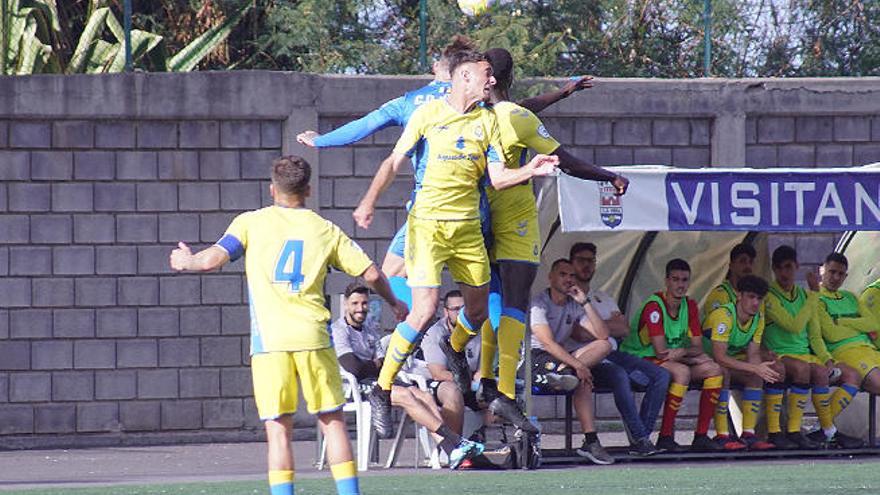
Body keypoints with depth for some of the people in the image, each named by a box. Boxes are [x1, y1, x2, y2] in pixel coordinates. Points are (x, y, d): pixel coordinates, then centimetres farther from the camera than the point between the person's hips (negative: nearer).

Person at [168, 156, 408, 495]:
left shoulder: (251, 222, 8)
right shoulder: (325, 230, 12)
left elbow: (213, 260, -2)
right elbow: (370, 273, 12)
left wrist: (185, 262, 20)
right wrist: (394, 304, 30)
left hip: (268, 340, -1)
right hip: (312, 337, 1)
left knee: (278, 430, -1)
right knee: (333, 422, 9)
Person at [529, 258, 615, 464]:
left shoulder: (574, 306, 13)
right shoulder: (539, 302, -8)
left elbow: (602, 336, -1)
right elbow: (547, 343, -22)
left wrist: (585, 302, -6)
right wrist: (578, 366, -31)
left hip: (561, 356, 7)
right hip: (535, 357, -7)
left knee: (604, 345, -17)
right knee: (582, 380, -32)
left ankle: (561, 372, -35)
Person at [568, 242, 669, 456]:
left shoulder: (603, 299, 28)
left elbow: (624, 330, 14)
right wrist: (610, 324, 1)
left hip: (612, 354, 7)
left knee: (661, 375, -12)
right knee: (619, 374, -37)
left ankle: (640, 438, -20)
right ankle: (640, 439, -35)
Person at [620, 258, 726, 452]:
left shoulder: (690, 306, 2)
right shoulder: (654, 307, -22)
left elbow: (697, 347, 1)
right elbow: (661, 352, -25)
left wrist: (682, 352, -22)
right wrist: (692, 355, -14)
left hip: (673, 360, 8)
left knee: (714, 370, -6)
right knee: (682, 371, -33)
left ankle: (701, 435, -7)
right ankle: (666, 436, -29)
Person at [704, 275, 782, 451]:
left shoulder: (758, 318, -2)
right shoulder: (724, 315, -27)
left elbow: (753, 354, -3)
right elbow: (719, 357, -34)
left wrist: (763, 365, -28)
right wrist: (755, 368, -38)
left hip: (731, 361, 8)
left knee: (757, 377, -14)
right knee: (722, 372, -37)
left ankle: (748, 434, -16)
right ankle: (722, 436, -36)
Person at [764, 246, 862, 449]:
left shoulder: (805, 295, 15)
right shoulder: (769, 296, -8)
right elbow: (794, 326, -20)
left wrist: (827, 359, 1)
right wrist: (814, 297, -13)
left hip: (807, 356, 8)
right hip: (782, 356, -8)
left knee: (852, 375, -4)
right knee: (819, 373, -35)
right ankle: (829, 431, -23)